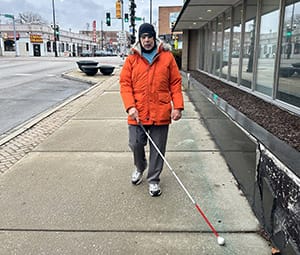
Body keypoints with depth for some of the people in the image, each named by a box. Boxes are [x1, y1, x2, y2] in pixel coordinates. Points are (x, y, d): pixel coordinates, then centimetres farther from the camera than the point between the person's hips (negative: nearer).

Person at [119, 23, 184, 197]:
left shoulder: (167, 56, 3)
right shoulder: (132, 58, 4)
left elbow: (176, 83, 3)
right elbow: (125, 83, 0)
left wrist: (178, 106, -5)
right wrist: (130, 106, -12)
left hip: (161, 112, 0)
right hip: (138, 113, 1)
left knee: (158, 148, 7)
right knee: (135, 144, 6)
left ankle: (153, 180, 26)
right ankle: (140, 168, 39)